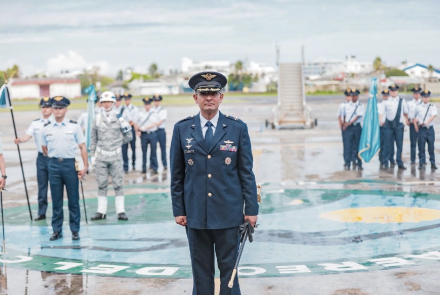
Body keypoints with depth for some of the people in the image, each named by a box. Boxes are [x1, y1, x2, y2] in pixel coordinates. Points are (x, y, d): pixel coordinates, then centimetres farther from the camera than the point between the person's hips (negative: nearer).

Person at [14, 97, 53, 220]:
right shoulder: (35, 123, 8)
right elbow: (27, 136, -3)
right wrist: (20, 140, -24)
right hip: (41, 157, 4)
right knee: (41, 186, 7)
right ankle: (41, 212, 14)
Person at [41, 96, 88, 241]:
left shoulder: (74, 126, 1)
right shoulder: (46, 128, 6)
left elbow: (83, 147, 1)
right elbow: (44, 148, 17)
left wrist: (85, 166, -6)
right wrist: (54, 158, 8)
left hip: (70, 164, -2)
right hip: (54, 165, 2)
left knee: (73, 199, 2)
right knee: (56, 200, 6)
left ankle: (75, 230, 10)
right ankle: (57, 230, 14)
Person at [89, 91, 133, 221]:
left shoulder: (119, 118, 2)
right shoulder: (97, 119, 5)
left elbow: (128, 136, 8)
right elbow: (93, 138, 10)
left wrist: (117, 142, -1)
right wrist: (92, 153, 8)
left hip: (116, 156, -1)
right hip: (101, 156, 1)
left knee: (118, 184, 0)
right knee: (102, 185, 4)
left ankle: (121, 211, 2)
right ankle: (101, 211, 9)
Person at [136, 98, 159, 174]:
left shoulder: (154, 114, 4)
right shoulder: (140, 114, 12)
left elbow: (154, 124, -7)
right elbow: (137, 124, 16)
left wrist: (144, 128, -13)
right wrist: (138, 131, -2)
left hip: (152, 134, -2)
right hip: (143, 134, 2)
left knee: (153, 152, -1)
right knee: (144, 152, 3)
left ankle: (154, 168, 3)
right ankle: (144, 168, 8)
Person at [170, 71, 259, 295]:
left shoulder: (237, 128, 2)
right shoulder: (182, 129, 4)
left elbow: (246, 172, 2)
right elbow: (176, 174, 6)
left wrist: (251, 209, -1)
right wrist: (178, 210, 3)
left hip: (228, 213, -1)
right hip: (195, 214, 1)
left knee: (229, 268, 4)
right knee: (201, 270, 8)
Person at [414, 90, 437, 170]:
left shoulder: (433, 107, 4)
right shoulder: (418, 107, 5)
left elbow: (433, 116, -11)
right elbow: (414, 118, 12)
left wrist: (425, 123, -22)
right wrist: (416, 127, 3)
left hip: (430, 129, 0)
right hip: (422, 129, 0)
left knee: (431, 147, 2)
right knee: (421, 147, 1)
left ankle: (433, 163, 9)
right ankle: (421, 163, 8)